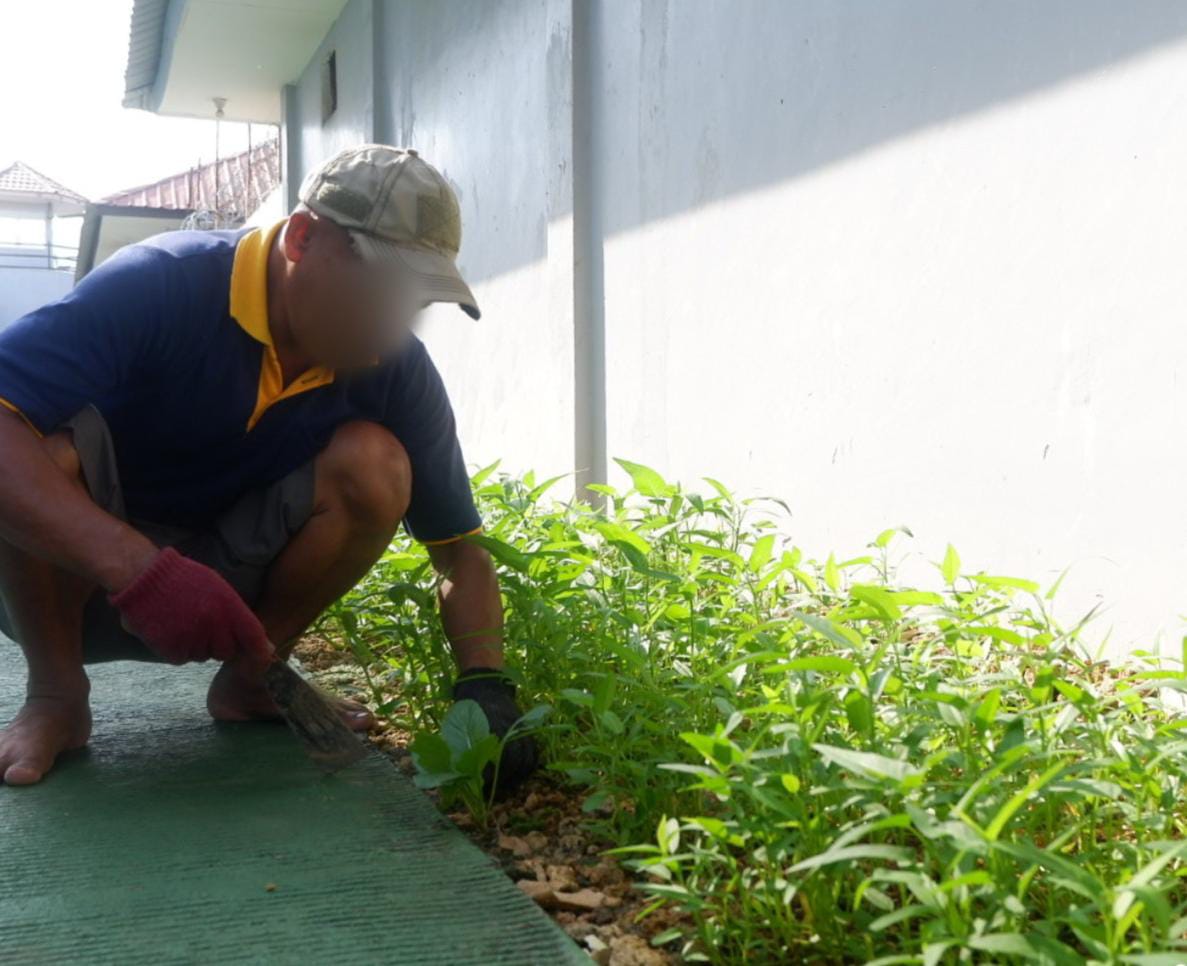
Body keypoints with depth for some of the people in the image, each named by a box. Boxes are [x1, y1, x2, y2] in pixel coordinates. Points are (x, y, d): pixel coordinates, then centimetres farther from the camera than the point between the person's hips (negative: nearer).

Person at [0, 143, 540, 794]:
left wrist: (485, 690, -24)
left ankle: (248, 680, -2)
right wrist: (141, 570, -49)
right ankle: (56, 693, -9)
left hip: (228, 590, 3)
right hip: (71, 579, -2)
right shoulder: (159, 287, -25)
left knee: (374, 464, -22)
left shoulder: (397, 370, -13)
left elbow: (460, 550, -7)